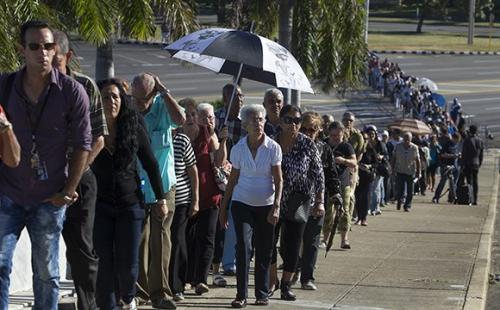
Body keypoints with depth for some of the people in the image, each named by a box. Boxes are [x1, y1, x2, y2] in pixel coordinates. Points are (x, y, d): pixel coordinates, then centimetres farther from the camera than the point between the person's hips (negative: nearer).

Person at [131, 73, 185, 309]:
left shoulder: (162, 106, -6)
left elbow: (180, 119, -26)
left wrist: (164, 91, -21)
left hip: (163, 184, 0)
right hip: (135, 187, 1)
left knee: (160, 239, -2)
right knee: (137, 239, 5)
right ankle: (139, 288, 16)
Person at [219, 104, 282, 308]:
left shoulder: (273, 148, -5)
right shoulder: (238, 149, 0)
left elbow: (278, 180, -6)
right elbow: (233, 180, 6)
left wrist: (276, 207, -16)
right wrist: (223, 207, 6)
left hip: (266, 205, 0)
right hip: (242, 203, 0)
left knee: (264, 251, 4)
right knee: (243, 247, -12)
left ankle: (262, 294, 15)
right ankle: (241, 295, -9)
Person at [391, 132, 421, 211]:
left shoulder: (414, 148, -2)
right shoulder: (398, 147, 0)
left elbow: (417, 160, 3)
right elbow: (393, 158, 6)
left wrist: (418, 171, 1)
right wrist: (393, 168, 0)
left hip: (410, 172, 0)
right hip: (400, 171, 0)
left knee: (410, 191, 2)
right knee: (400, 189, -4)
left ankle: (407, 206, 15)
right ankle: (399, 201, 26)